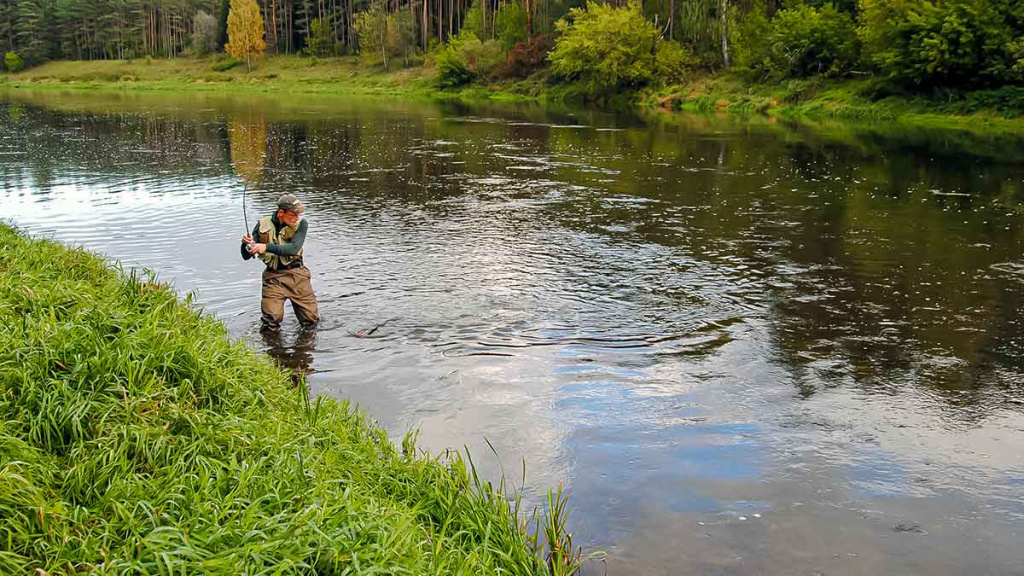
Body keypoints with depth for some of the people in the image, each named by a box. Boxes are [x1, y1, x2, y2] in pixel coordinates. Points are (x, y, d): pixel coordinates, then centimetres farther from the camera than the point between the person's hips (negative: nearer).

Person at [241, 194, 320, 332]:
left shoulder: (301, 224, -4)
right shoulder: (263, 225, -1)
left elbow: (294, 248, -20)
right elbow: (246, 256, 2)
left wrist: (267, 247, -31)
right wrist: (246, 244, -21)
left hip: (296, 274, 1)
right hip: (273, 276, 0)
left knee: (311, 320, -1)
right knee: (271, 318, -18)